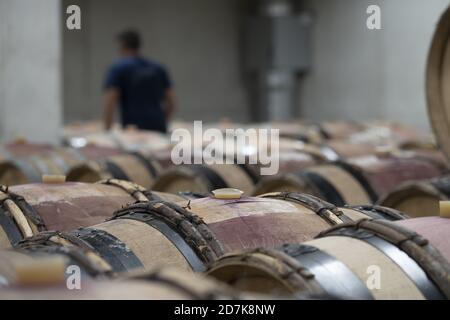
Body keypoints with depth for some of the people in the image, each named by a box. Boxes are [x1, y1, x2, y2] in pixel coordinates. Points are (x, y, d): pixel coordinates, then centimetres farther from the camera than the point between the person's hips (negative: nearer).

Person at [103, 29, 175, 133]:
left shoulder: (118, 69, 0)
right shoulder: (158, 69, 15)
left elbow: (110, 103, -8)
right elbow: (171, 103, 16)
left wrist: (107, 131, -1)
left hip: (133, 128, -4)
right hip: (159, 128, 4)